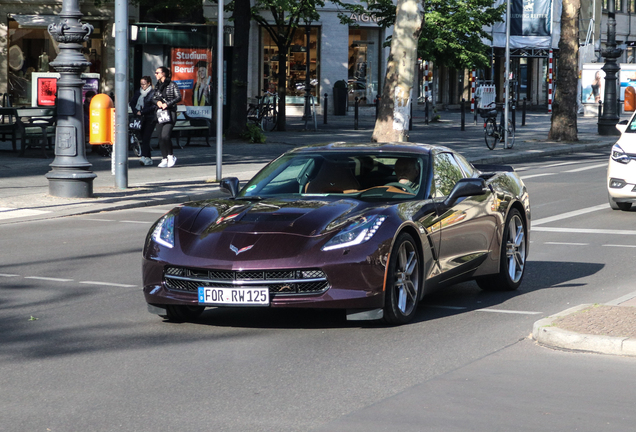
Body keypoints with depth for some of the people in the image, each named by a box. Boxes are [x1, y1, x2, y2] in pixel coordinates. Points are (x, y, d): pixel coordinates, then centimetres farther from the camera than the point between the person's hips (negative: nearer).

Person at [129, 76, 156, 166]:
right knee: (143, 139, 5)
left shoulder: (153, 92, -3)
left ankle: (144, 157, -24)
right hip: (140, 118, 6)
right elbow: (132, 103, 14)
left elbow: (154, 106, -11)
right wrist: (136, 111, -5)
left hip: (150, 119, -6)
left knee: (146, 138, -15)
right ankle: (148, 159, 10)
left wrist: (142, 112, -13)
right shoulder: (138, 92, 16)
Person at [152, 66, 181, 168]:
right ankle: (164, 159, 7)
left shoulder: (172, 85, -3)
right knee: (160, 137, 1)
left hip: (170, 113, -6)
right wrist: (157, 102, -4)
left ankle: (170, 156, -1)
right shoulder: (157, 86, 15)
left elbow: (178, 97, -8)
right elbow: (154, 98, 19)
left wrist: (167, 104, -16)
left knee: (165, 135, -18)